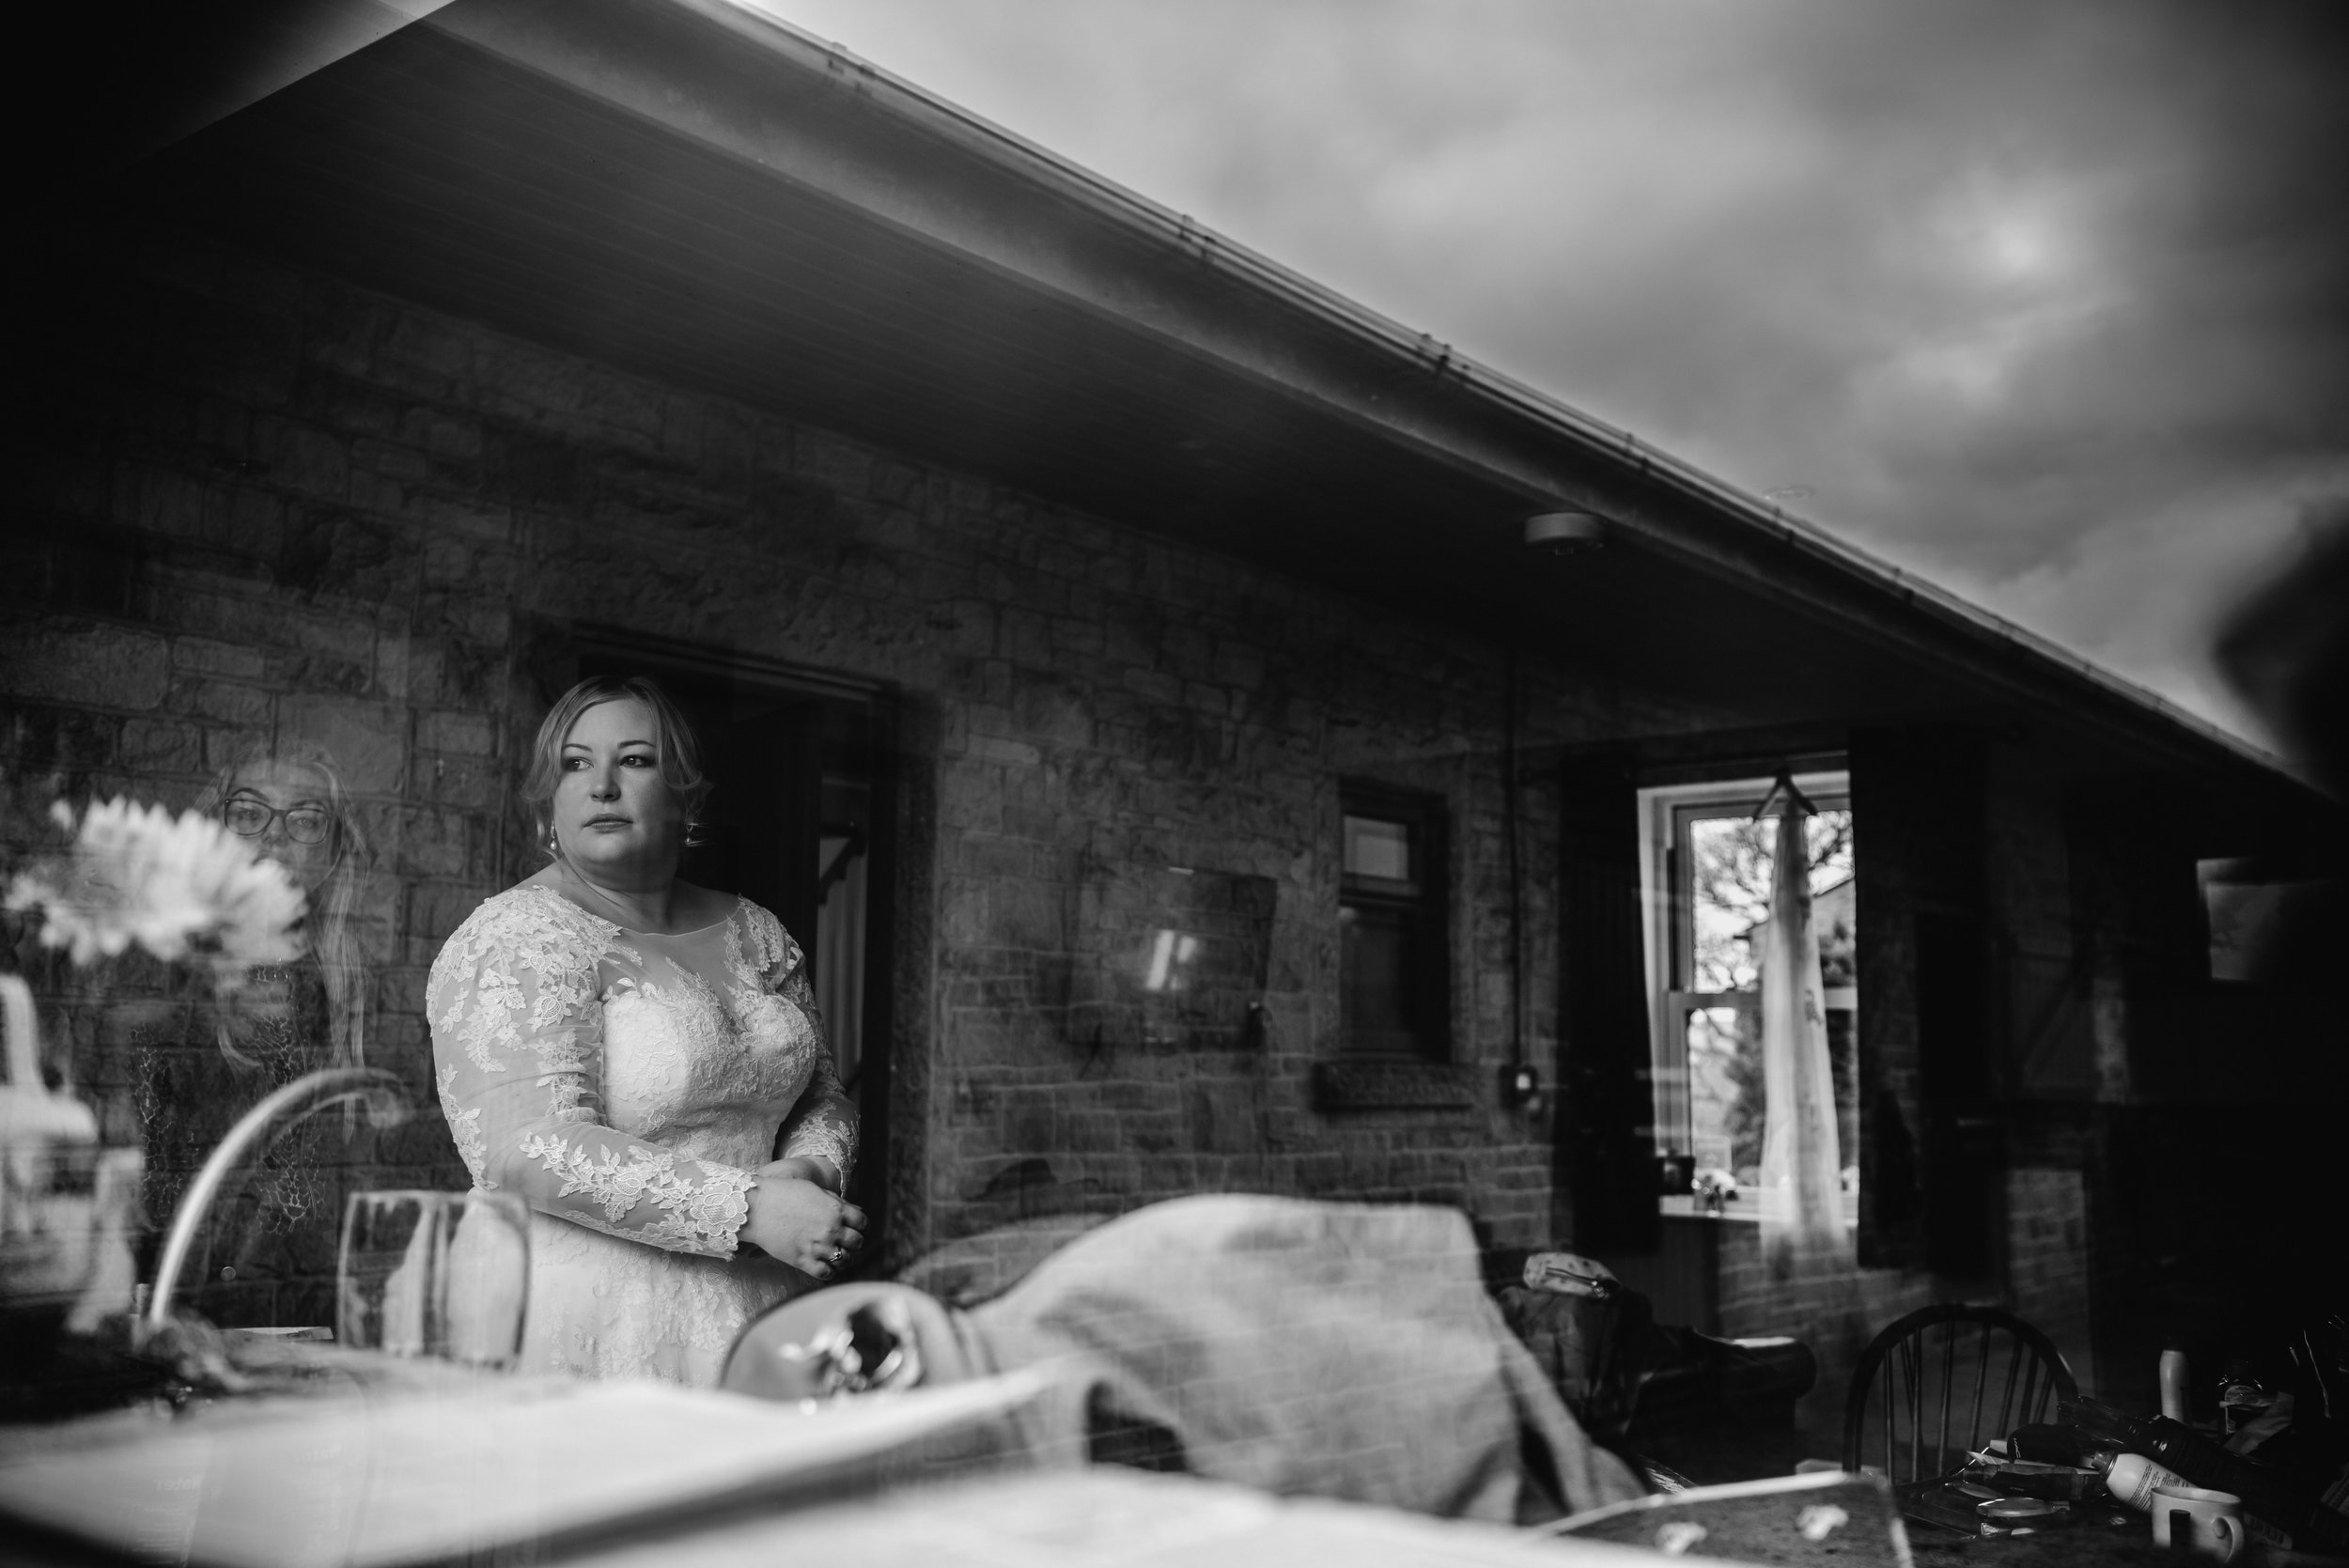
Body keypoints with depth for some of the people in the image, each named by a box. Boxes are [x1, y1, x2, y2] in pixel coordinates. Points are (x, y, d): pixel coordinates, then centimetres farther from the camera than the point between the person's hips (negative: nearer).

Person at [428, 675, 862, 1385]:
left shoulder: (755, 933, 11)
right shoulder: (517, 937, -9)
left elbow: (824, 1096, 18)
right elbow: (528, 1150, -21)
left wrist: (809, 1169, -6)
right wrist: (752, 1208, -23)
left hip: (761, 1315, 6)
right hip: (594, 1341, -5)